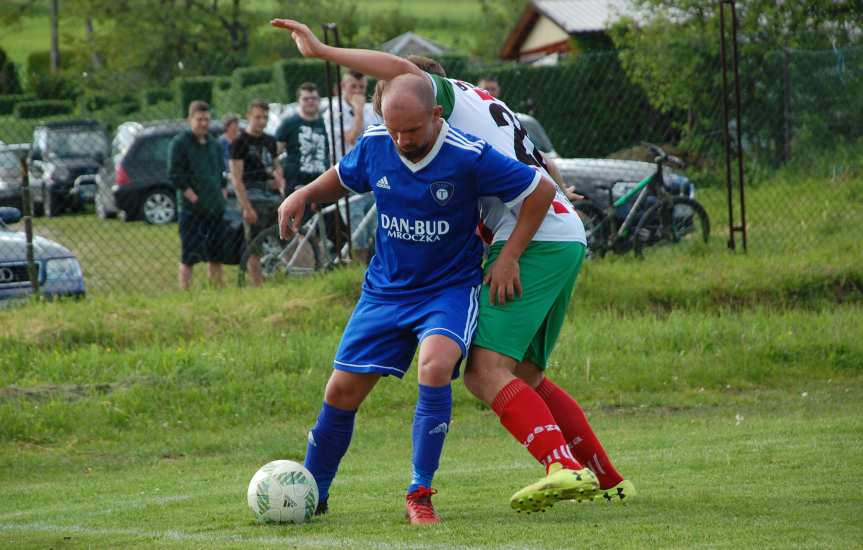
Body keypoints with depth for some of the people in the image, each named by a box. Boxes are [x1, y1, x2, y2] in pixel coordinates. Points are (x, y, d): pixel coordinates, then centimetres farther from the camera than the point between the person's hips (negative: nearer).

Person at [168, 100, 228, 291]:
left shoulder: (213, 143, 15)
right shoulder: (179, 143, -5)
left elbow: (222, 170, 24)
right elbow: (174, 174, -9)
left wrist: (223, 190, 9)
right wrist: (191, 195, -15)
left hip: (215, 207, 6)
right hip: (192, 209, -6)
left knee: (216, 255, 9)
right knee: (189, 255, -7)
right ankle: (185, 292, -5)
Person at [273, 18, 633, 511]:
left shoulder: (450, 95, 3)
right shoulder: (491, 107, 28)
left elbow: (403, 70, -18)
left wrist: (322, 50, -13)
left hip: (534, 239, -10)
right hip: (570, 236, 10)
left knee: (486, 370, -16)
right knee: (525, 377, 17)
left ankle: (562, 468, -32)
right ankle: (610, 481, 17)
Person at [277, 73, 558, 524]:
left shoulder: (469, 157, -20)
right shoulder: (373, 146, -7)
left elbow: (541, 190, -11)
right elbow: (342, 178, 16)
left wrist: (509, 258, -11)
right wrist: (304, 195, -4)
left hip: (450, 288, -4)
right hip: (385, 290, 4)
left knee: (435, 366, -32)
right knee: (342, 390, 2)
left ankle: (420, 493, -20)